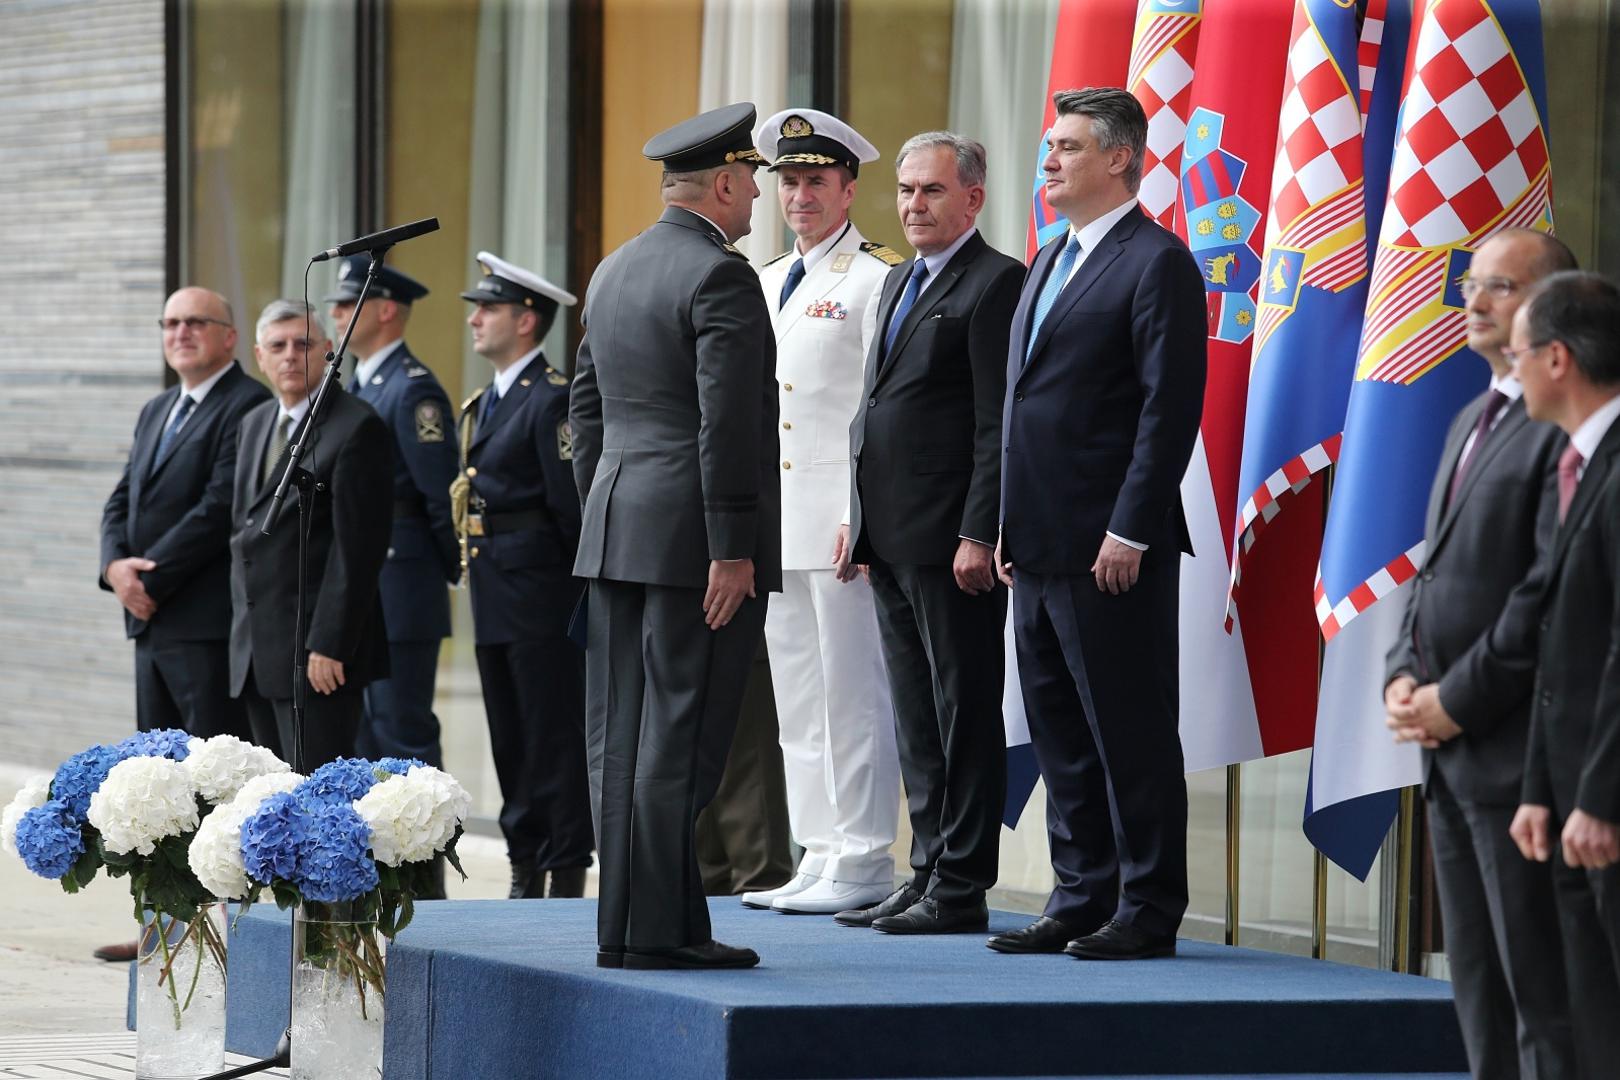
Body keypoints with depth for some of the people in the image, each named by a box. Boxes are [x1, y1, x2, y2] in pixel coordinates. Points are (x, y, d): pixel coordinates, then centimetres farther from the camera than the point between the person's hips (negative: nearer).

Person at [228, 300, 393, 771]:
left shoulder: (357, 427, -9)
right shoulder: (254, 425, 17)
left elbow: (358, 548, -14)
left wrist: (330, 645, -18)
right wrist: (242, 628, 15)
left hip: (319, 650, -8)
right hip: (256, 652, 8)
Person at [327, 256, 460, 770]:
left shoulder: (413, 390, -13)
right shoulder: (357, 387, 17)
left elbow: (442, 496, -16)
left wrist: (459, 573, -9)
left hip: (400, 588, -10)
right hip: (356, 594, 10)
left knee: (403, 733, -8)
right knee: (359, 734, 11)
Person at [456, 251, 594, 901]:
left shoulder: (552, 397, -12)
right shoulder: (484, 403, 17)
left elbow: (572, 505, -15)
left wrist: (573, 579, -11)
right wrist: (473, 565, 13)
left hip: (541, 598, -9)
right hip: (496, 600, 9)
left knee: (555, 739, -5)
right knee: (511, 745, 11)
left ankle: (566, 873, -2)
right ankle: (526, 874, 16)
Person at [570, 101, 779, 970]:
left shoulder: (614, 272, 15)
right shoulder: (720, 277, -12)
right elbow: (725, 423, -18)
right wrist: (732, 549, -17)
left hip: (618, 534, 9)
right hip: (694, 538, -8)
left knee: (621, 737, 8)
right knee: (678, 740, -7)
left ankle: (622, 927, 10)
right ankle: (661, 929, -7)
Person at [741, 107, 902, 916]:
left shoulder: (877, 280, -6)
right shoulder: (765, 283, 19)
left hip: (843, 519, -8)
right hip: (775, 522, 8)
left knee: (853, 691, -6)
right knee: (796, 697, 9)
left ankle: (863, 862, -3)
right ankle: (817, 857, 14)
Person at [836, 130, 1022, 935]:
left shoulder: (995, 284, -9)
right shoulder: (901, 281, 19)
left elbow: (999, 424, -15)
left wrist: (979, 535, -19)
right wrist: (857, 517, 18)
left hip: (950, 539, -9)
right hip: (891, 537, 9)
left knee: (963, 714, -3)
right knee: (916, 718, 13)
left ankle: (961, 888, 0)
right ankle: (928, 874, 18)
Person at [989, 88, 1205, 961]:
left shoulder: (1158, 264, -9)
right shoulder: (1050, 263, 19)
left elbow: (1170, 408, -15)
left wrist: (1130, 532, -19)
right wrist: (1010, 527, 16)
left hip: (1112, 551, -9)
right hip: (1042, 547, 9)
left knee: (1132, 736, -3)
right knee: (1060, 735, 12)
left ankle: (1148, 912, 2)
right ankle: (1081, 899, 19)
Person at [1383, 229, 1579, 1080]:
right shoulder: (1472, 420, 18)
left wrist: (1459, 698, -16)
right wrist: (1404, 674, 6)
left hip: (1518, 753, -10)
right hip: (1452, 753, 10)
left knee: (1542, 991, -7)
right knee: (1479, 989, 13)